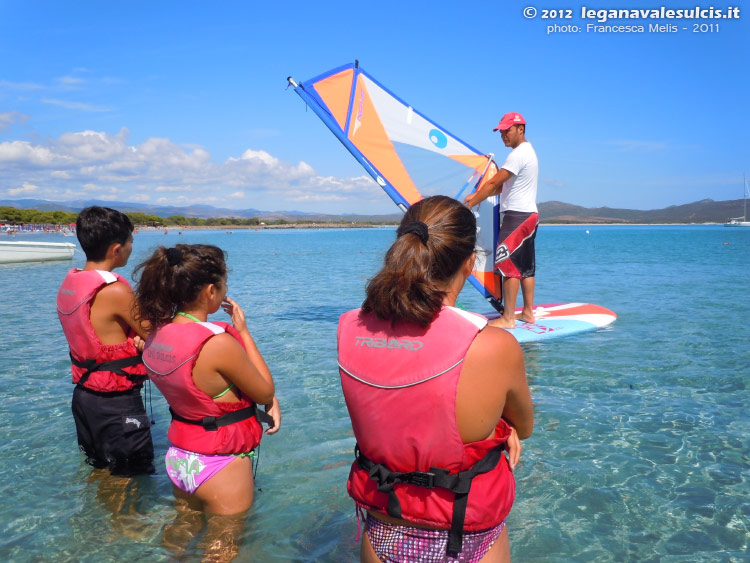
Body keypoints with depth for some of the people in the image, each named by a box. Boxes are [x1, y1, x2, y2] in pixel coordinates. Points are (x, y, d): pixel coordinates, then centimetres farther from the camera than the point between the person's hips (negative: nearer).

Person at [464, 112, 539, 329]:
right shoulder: (528, 151, 20)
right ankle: (528, 312, 18)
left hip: (517, 216, -11)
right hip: (530, 214, 11)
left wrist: (468, 206, -10)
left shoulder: (518, 154, -14)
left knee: (507, 264, -10)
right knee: (526, 266, 12)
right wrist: (477, 195, 9)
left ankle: (508, 318, -9)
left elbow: (494, 183, -16)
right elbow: (501, 186, 19)